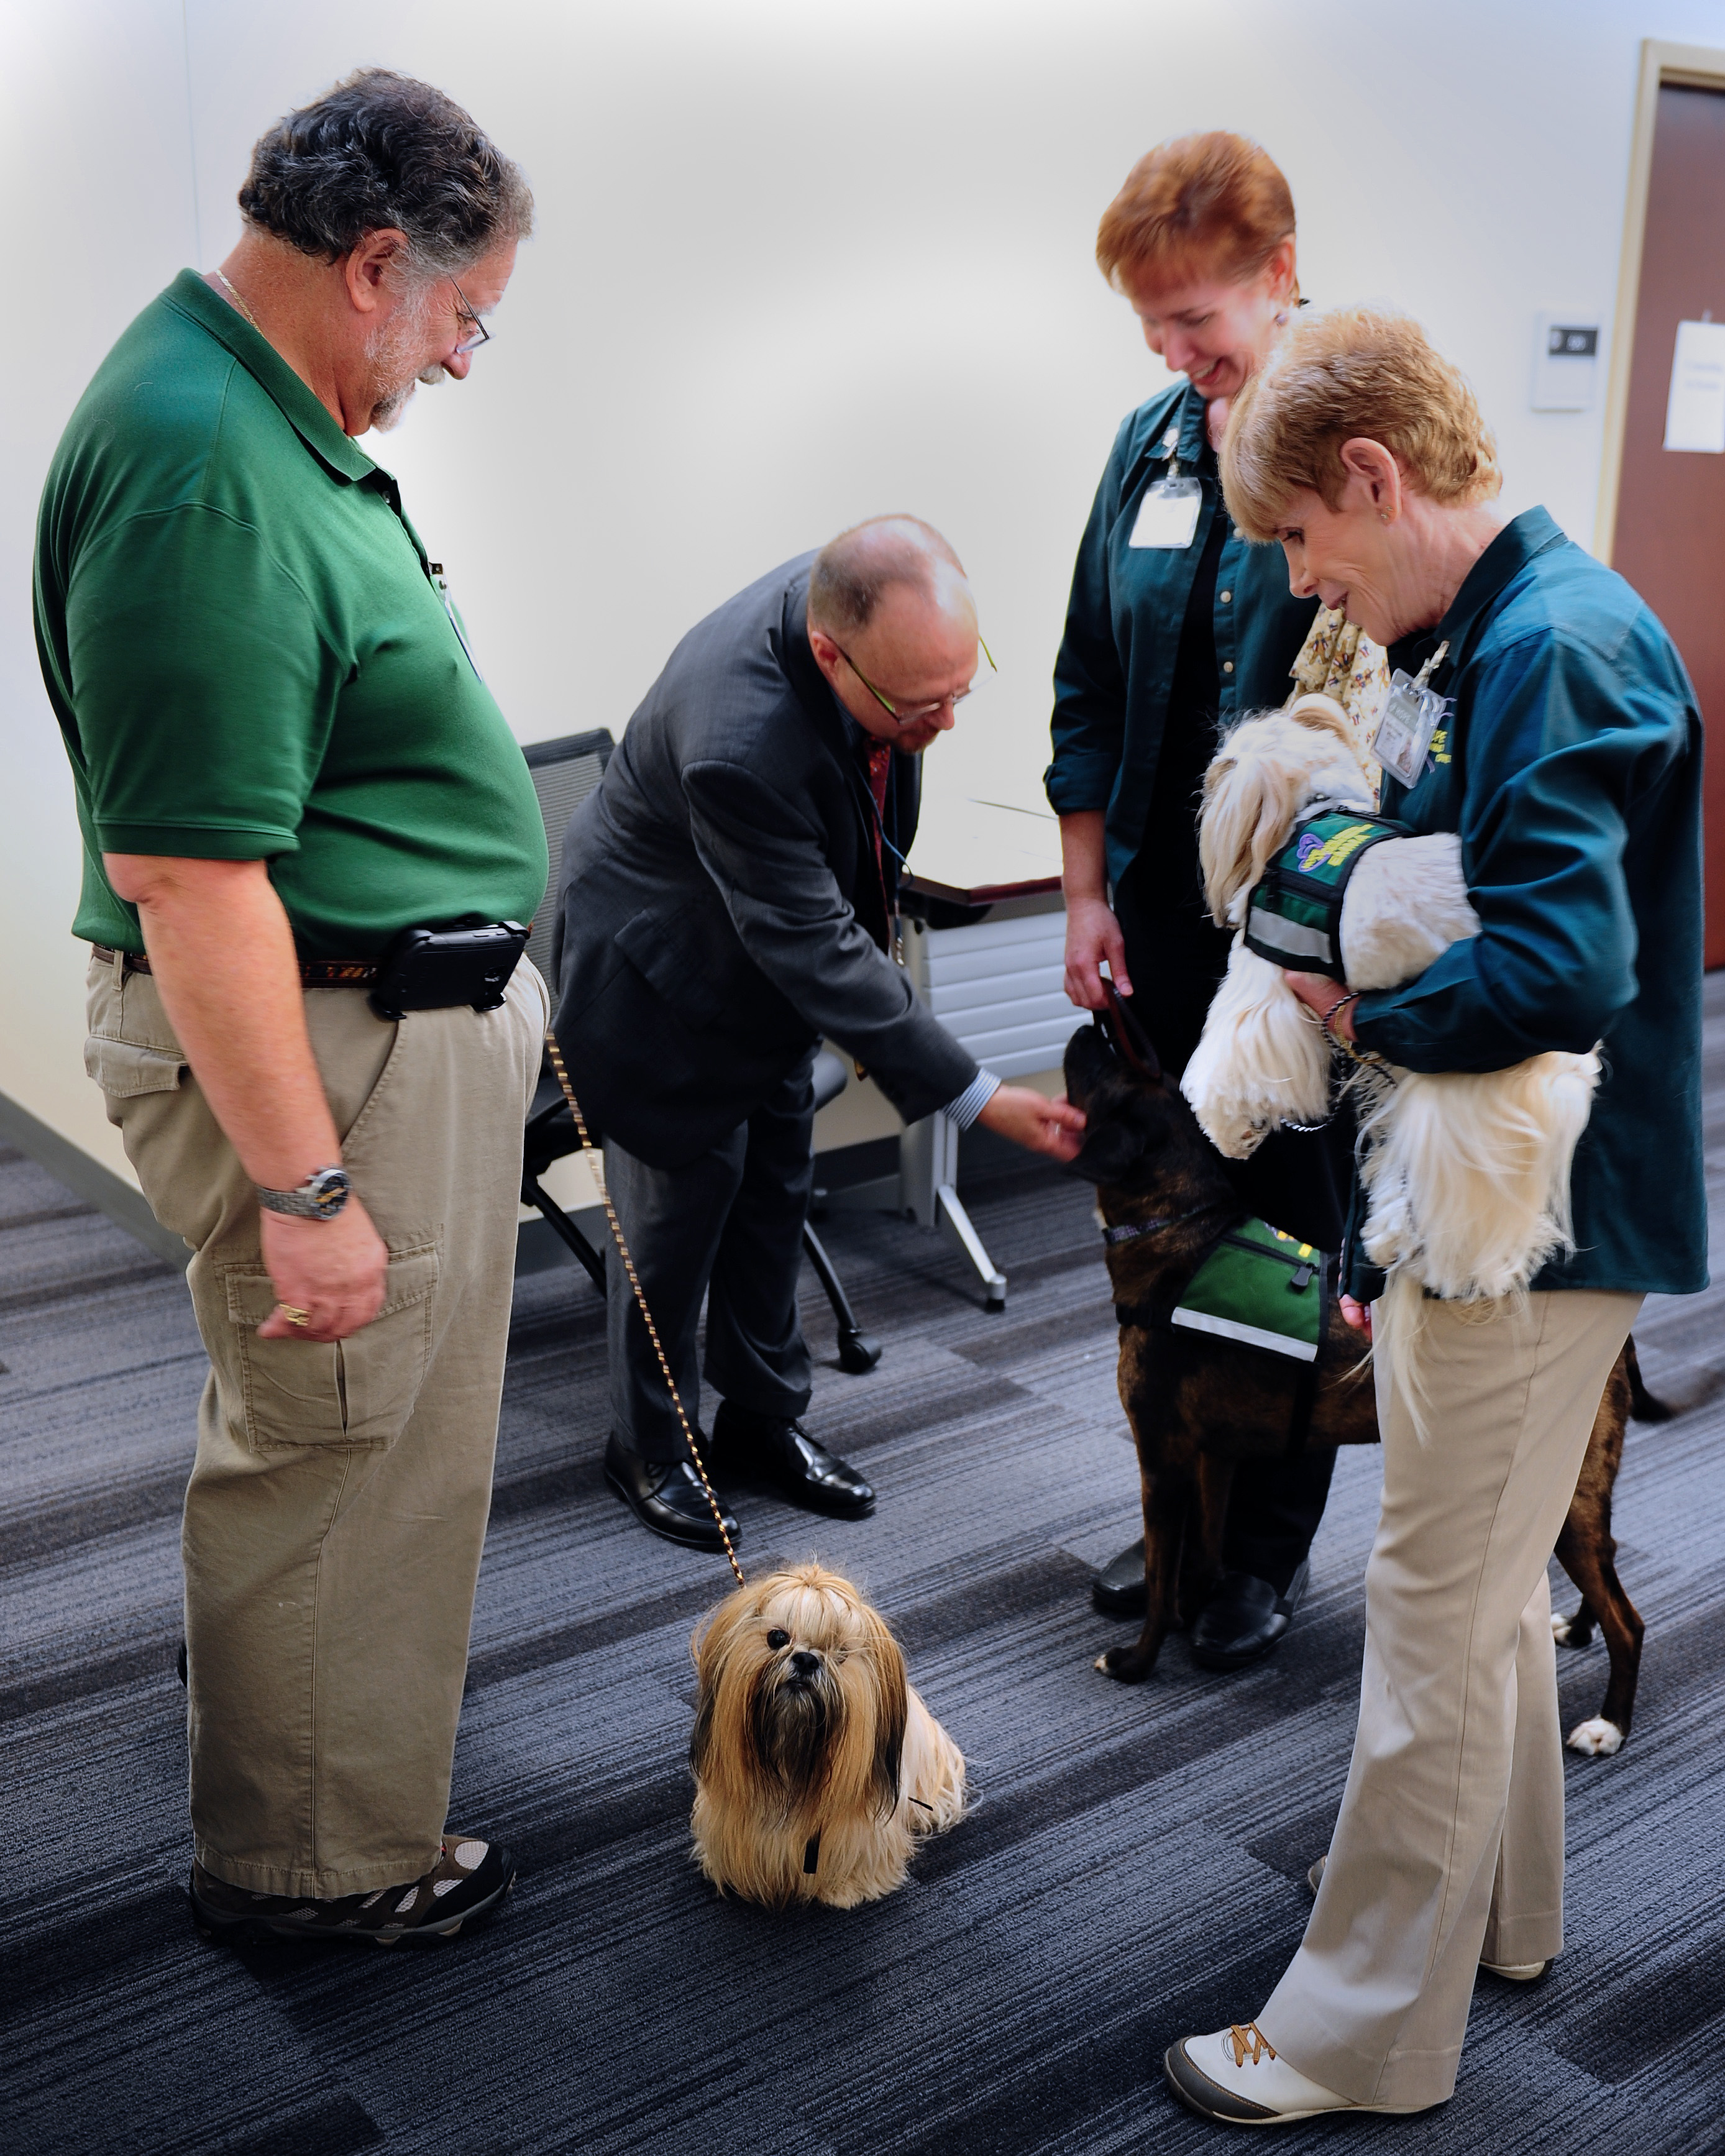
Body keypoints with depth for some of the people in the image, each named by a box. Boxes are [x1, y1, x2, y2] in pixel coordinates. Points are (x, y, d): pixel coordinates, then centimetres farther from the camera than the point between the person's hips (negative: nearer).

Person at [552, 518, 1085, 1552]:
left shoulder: (857, 598, -20)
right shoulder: (740, 742, -43)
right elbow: (817, 951, -35)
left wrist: (877, 919, 13)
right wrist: (978, 1096, -33)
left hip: (782, 937, 7)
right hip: (672, 970, -7)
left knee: (776, 1194, 15)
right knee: (678, 1205, 4)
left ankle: (764, 1420, 32)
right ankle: (650, 1446, 26)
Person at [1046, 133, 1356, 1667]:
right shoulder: (1151, 443, 7)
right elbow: (1090, 690, 11)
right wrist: (1089, 890, 9)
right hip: (1161, 911, 6)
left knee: (1292, 1227, 7)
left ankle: (1270, 1544, 24)